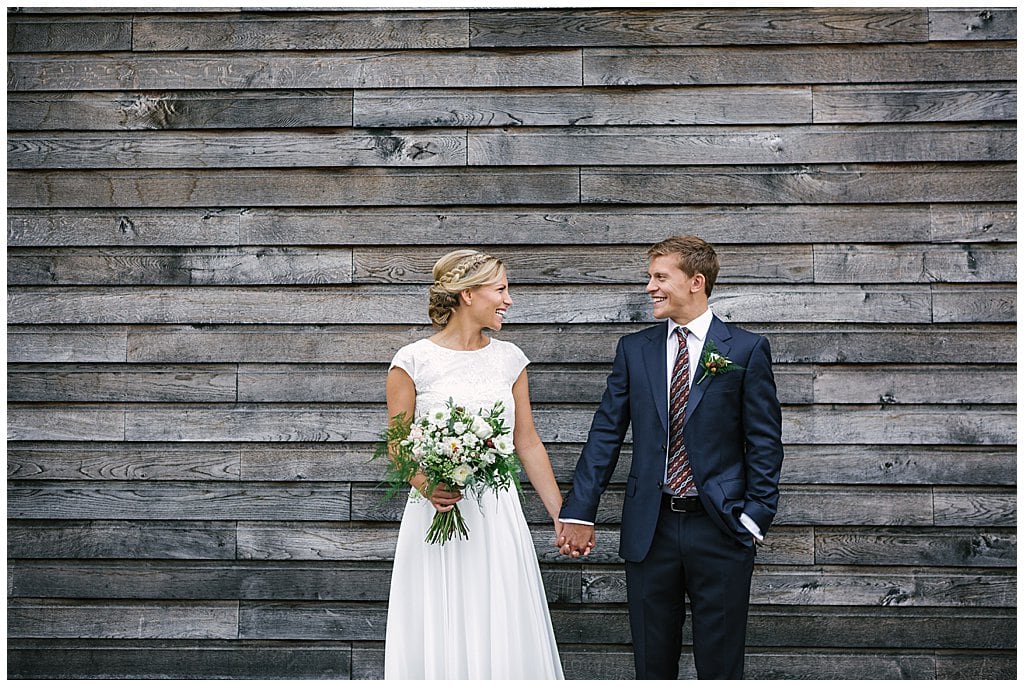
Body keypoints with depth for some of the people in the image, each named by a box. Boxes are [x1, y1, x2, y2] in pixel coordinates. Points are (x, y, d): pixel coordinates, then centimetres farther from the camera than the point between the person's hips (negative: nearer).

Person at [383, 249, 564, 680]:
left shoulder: (509, 359, 7)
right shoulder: (413, 361, -4)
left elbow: (528, 444, 11)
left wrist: (561, 516, 9)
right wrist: (425, 485, -19)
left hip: (498, 518, 3)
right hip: (436, 515, -3)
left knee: (505, 642, 3)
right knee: (438, 643, 1)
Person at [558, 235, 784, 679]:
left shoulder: (747, 350, -1)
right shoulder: (634, 349, 7)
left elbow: (765, 441, -1)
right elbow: (606, 433, 5)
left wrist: (756, 516, -8)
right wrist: (579, 512, -2)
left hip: (719, 527, -3)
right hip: (649, 527, 3)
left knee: (720, 663, 6)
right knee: (652, 662, 11)